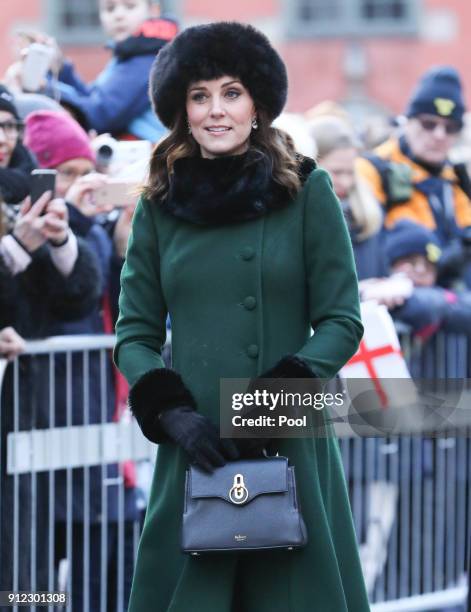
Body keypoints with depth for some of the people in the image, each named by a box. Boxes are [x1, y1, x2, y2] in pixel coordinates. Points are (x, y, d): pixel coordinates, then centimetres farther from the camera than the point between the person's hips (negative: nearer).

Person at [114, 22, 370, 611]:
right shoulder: (158, 207, 7)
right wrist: (173, 413, -9)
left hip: (290, 445, -2)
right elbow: (134, 334, 8)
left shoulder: (307, 192, 1)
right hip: (196, 448, 2)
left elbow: (341, 322, -1)